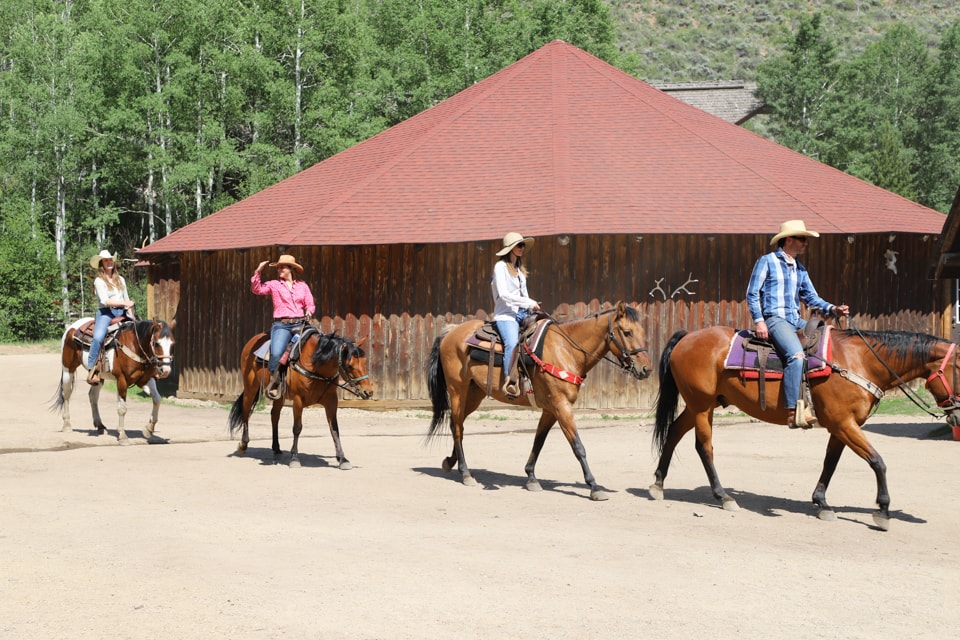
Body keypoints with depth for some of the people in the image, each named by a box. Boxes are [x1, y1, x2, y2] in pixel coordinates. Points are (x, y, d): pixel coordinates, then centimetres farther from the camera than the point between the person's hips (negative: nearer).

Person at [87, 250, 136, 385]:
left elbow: (127, 299, 21)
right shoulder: (99, 281, 1)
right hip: (106, 313, -6)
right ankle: (92, 371, -30)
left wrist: (131, 316, 7)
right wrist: (124, 303, -20)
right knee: (98, 337, -31)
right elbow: (105, 301, -12)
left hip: (121, 313, 6)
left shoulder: (121, 280, 19)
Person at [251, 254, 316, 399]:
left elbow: (310, 305, 16)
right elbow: (257, 289, -2)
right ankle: (274, 383, -10)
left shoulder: (302, 286, 15)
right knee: (276, 353, -27)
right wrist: (258, 272, -10)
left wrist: (309, 312, -6)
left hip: (300, 324, 3)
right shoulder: (274, 285, 10)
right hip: (281, 326, -3)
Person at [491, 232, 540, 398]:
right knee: (512, 344, -32)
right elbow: (503, 294, -14)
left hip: (523, 314, 9)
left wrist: (532, 307, 4)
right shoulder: (500, 267, -3)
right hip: (506, 315, -9)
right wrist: (529, 303, -15)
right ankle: (510, 383, -38)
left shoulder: (519, 269, 21)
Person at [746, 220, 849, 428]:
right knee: (796, 355, -31)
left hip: (796, 321, 8)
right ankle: (793, 413, -36)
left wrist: (832, 309, 1)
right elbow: (752, 294, -2)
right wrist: (758, 321, -14)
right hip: (774, 319, -8)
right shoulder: (767, 261, 1)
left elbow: (811, 298, 19)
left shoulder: (799, 269, 20)